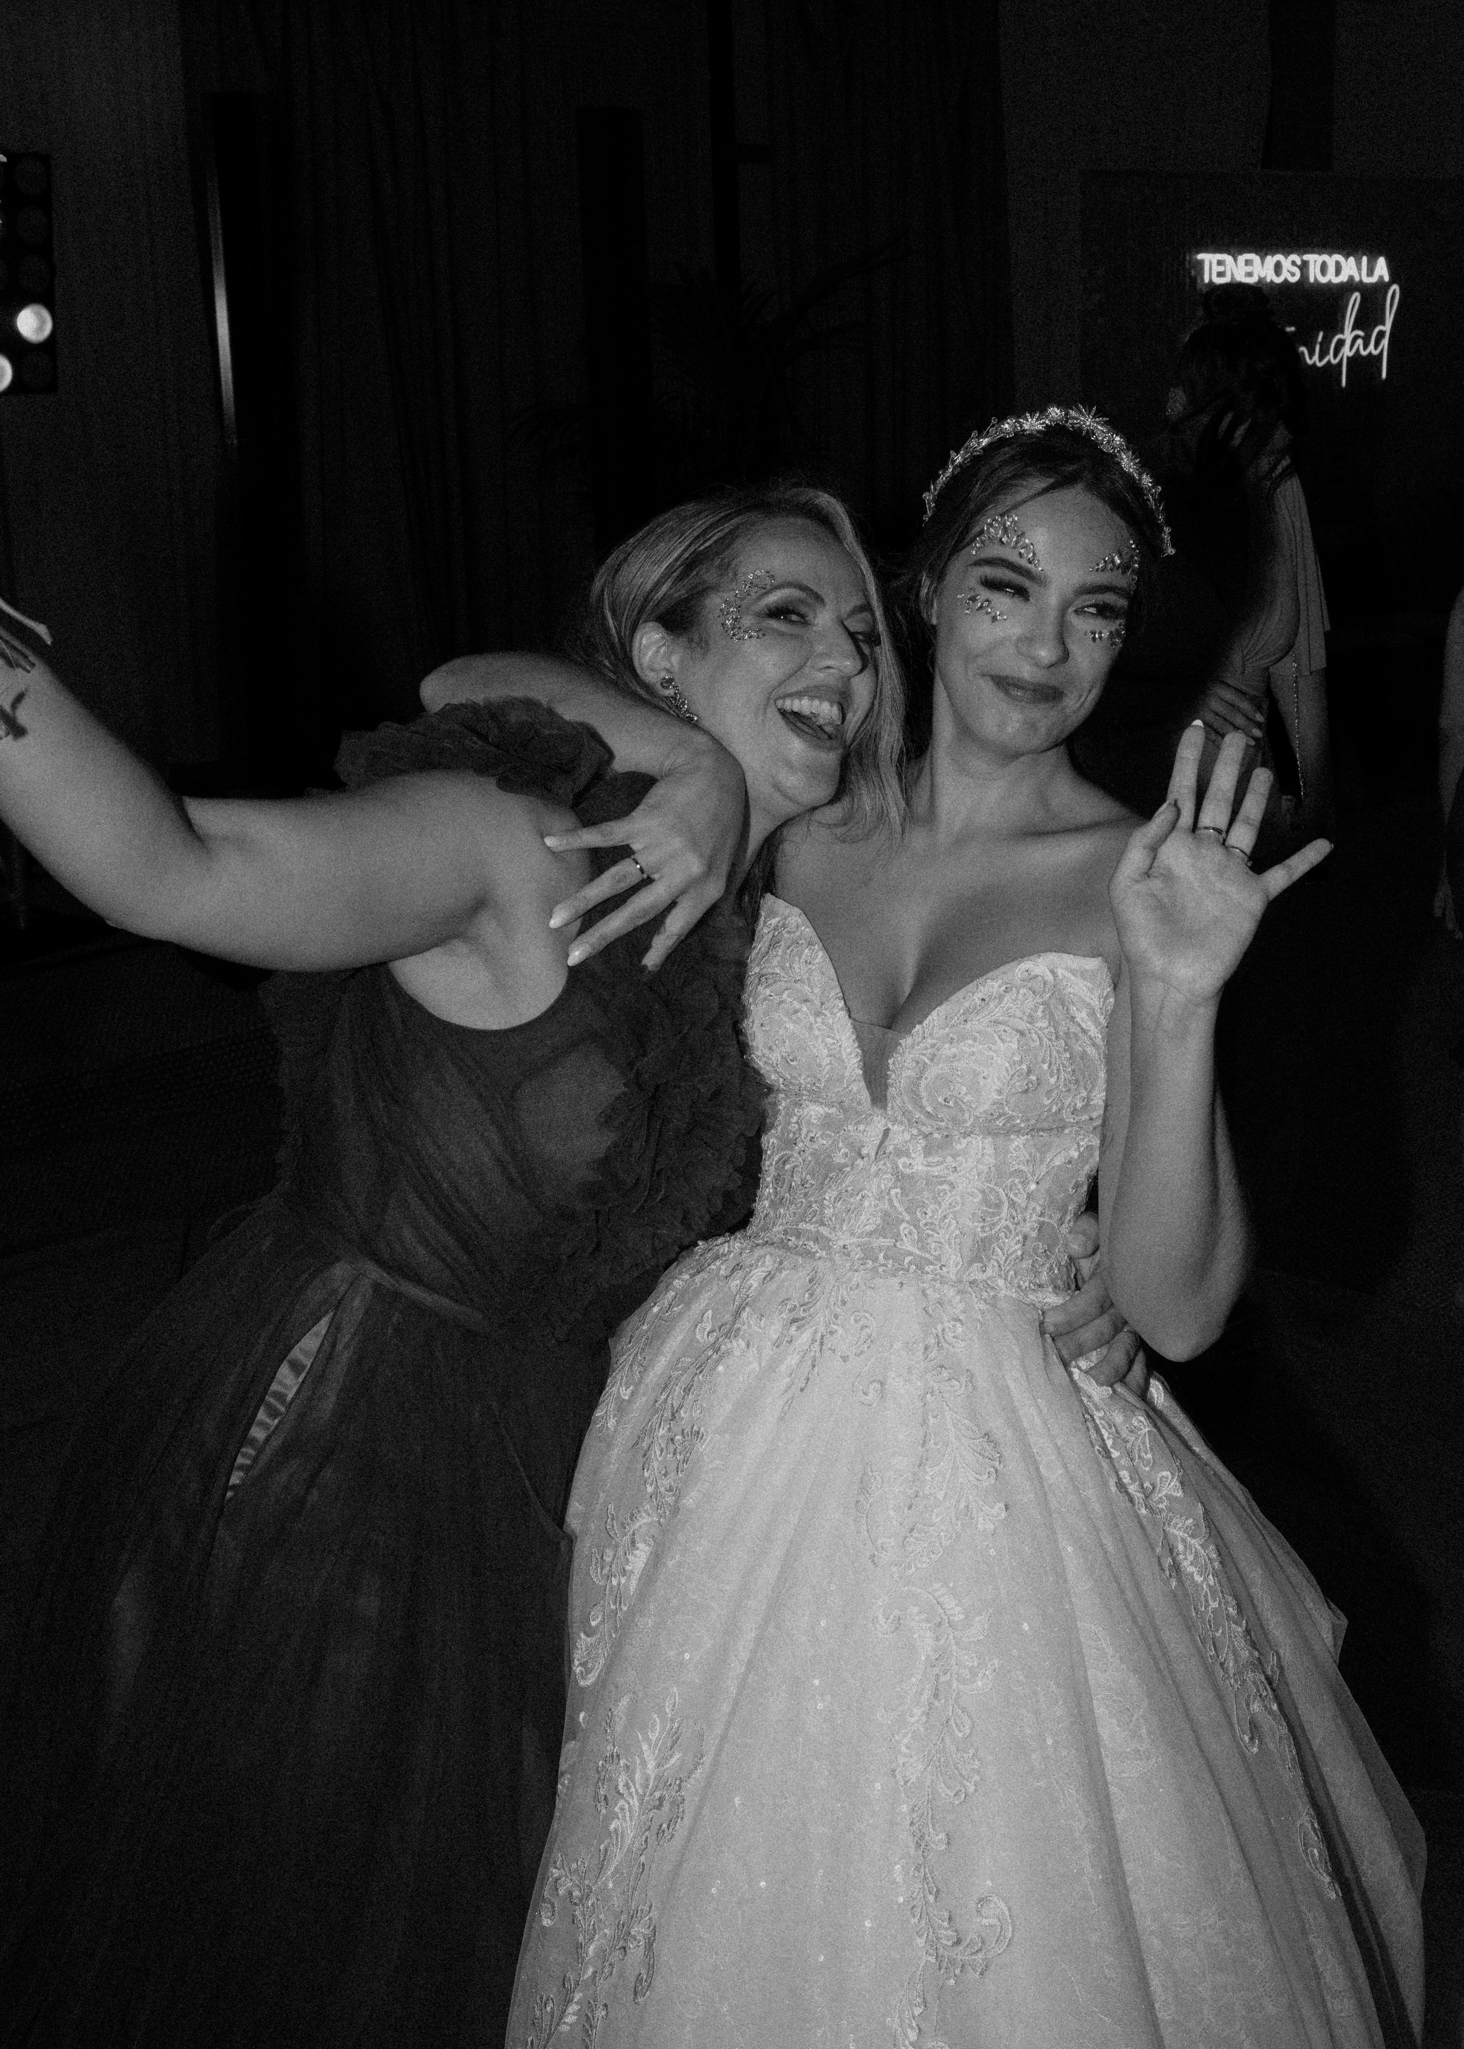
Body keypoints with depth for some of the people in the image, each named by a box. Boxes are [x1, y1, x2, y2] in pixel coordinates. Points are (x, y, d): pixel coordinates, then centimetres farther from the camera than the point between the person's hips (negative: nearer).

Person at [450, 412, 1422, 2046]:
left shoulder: (1145, 881, -9)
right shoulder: (803, 824, -2)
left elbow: (1176, 1303, -15)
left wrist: (1179, 999, -27)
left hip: (993, 1474, -2)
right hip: (747, 1441, 3)